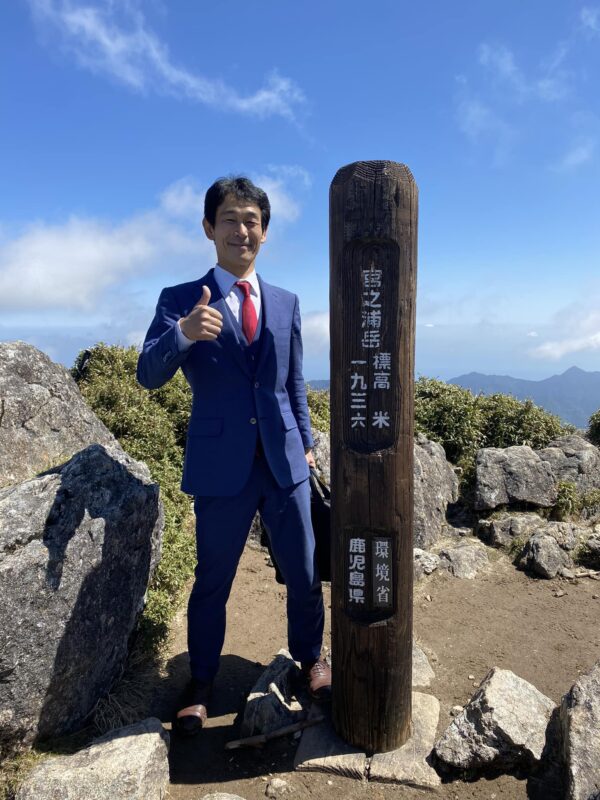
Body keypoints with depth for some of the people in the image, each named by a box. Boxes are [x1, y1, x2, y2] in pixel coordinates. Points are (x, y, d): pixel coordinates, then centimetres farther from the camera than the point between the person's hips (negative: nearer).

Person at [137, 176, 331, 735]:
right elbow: (148, 375, -11)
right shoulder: (181, 300, -2)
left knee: (304, 573, 13)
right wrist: (182, 334, -31)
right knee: (212, 581, 11)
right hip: (221, 465, -3)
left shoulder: (286, 303, 10)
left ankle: (310, 659, 39)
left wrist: (305, 441, 15)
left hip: (284, 461, 3)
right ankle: (200, 685, 35)